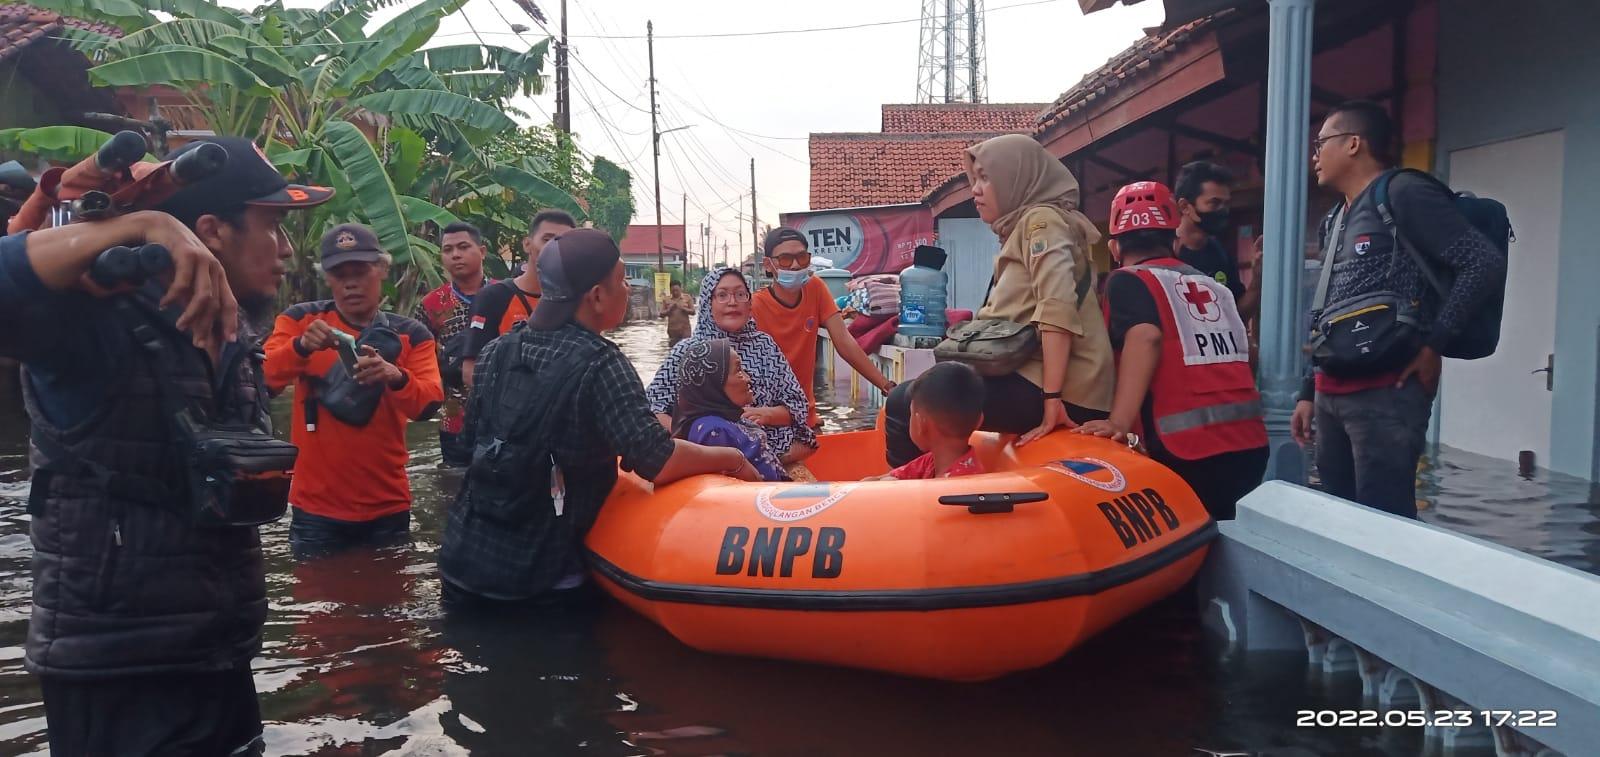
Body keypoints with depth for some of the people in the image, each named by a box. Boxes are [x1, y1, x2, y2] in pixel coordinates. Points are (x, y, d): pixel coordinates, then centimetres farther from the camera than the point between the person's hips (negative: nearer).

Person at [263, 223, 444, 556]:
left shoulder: (411, 335, 1)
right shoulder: (300, 319, 1)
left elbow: (428, 404, -12)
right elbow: (264, 379, -12)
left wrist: (396, 377, -32)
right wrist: (300, 347, -32)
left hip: (387, 508, 1)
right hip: (316, 507, -1)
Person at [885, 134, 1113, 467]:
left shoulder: (1041, 219, -5)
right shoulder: (1024, 225, 24)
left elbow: (1058, 308, -19)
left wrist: (1051, 399, -23)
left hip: (1059, 390, -10)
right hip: (1037, 379, 10)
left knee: (904, 404, -11)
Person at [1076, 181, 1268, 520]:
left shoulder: (1128, 280, 2)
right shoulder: (1213, 284, 20)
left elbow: (1145, 338, -17)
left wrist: (1120, 422, -25)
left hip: (1191, 450, -6)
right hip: (1250, 442, 7)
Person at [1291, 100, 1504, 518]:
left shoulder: (1403, 193, -5)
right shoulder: (1336, 221, 21)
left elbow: (1485, 263, -13)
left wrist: (1433, 345, -13)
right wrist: (1309, 393, 19)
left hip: (1386, 391, -8)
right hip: (1331, 394, 9)